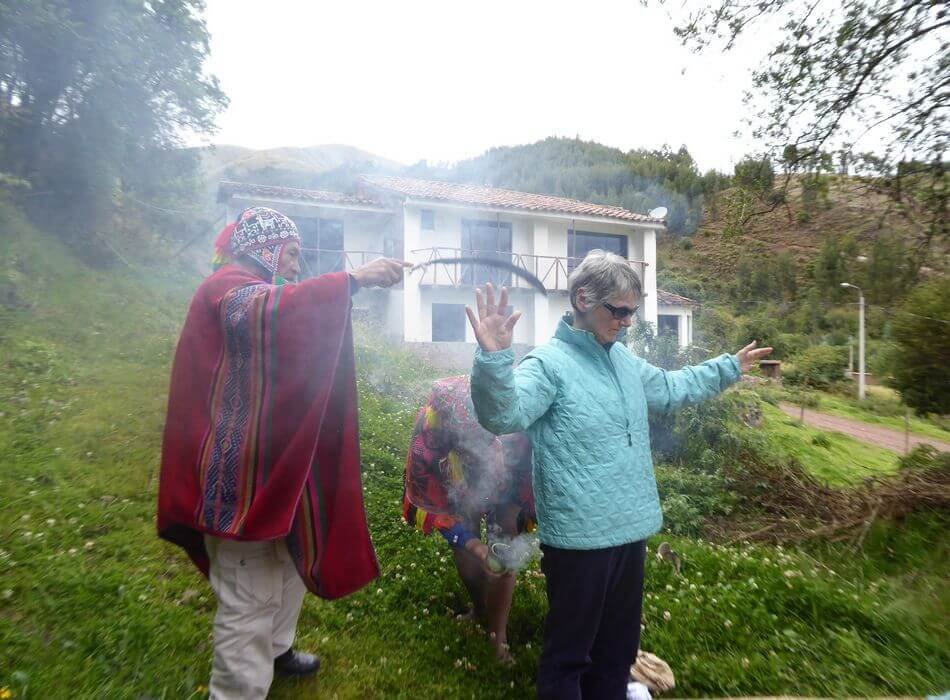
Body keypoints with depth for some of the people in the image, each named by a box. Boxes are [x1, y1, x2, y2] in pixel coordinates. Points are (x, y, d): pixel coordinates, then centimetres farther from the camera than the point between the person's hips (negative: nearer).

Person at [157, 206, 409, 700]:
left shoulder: (251, 287, 23)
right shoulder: (230, 284, -11)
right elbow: (257, 313, -37)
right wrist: (351, 279, -41)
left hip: (273, 463, 11)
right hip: (243, 472, -11)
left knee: (293, 562, 23)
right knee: (249, 599, -1)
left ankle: (275, 650, 43)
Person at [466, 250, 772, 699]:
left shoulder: (626, 360, 9)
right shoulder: (549, 363, -19)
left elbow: (672, 388, 26)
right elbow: (503, 415, -35)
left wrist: (729, 367, 30)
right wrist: (493, 359, -53)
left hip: (630, 528, 8)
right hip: (579, 536, -8)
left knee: (619, 645, 27)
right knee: (569, 650, 12)